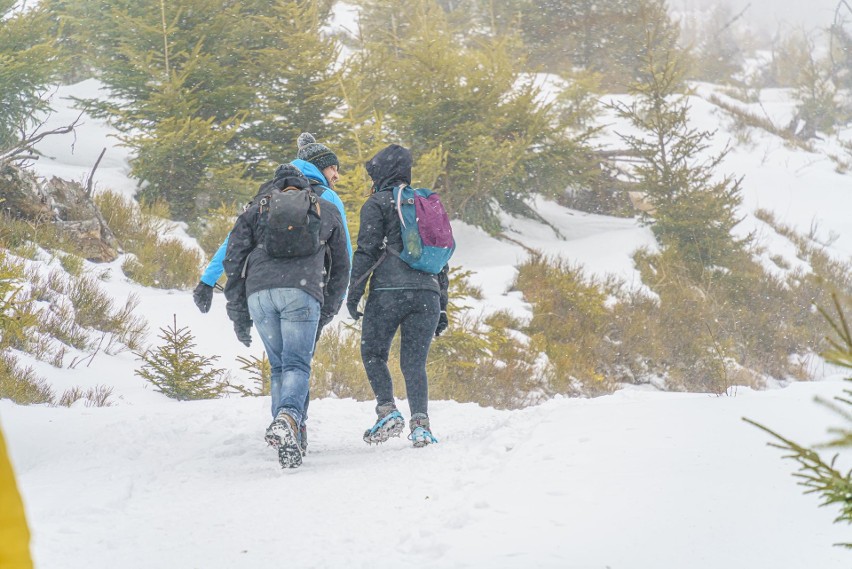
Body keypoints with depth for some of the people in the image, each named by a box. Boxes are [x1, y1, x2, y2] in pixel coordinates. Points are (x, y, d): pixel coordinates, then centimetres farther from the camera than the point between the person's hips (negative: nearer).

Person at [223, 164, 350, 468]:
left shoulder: (255, 211, 25)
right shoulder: (327, 213, 26)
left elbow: (233, 261, 17)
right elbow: (340, 268, 28)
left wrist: (238, 316, 19)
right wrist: (327, 312, 36)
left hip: (258, 292, 2)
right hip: (302, 292, -2)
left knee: (278, 365, 14)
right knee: (297, 364, -4)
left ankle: (288, 439, 4)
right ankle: (287, 418, -34)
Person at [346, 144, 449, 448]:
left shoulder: (377, 203, 6)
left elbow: (366, 251, -4)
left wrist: (353, 294, -1)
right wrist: (442, 308, 24)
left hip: (389, 291, -5)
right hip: (427, 294, 5)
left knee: (373, 354, 10)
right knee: (415, 362, 4)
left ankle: (388, 412, -6)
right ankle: (420, 423, -14)